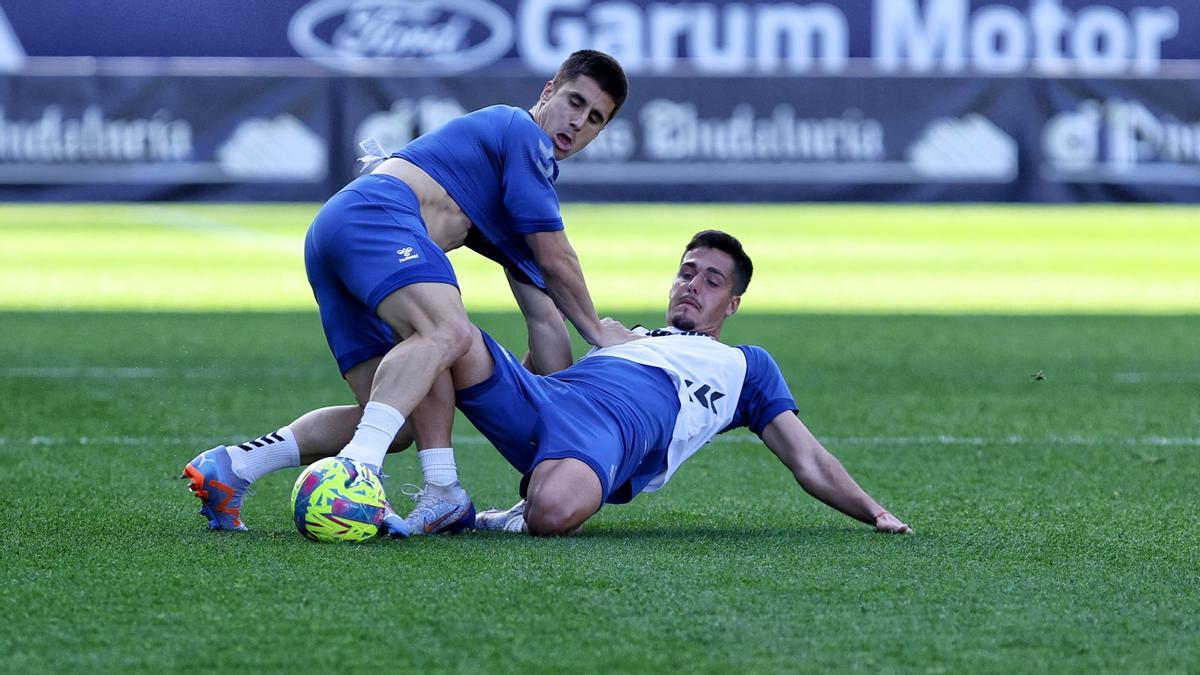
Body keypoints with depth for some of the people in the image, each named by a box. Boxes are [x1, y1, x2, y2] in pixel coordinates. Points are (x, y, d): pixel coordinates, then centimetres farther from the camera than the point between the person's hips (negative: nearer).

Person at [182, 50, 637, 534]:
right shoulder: (523, 134, 7)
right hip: (373, 210, -10)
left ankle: (230, 466, -3)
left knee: (400, 425, 1)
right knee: (446, 331, -34)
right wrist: (597, 331, 18)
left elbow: (544, 317, 35)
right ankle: (357, 466, -56)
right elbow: (555, 259, 4)